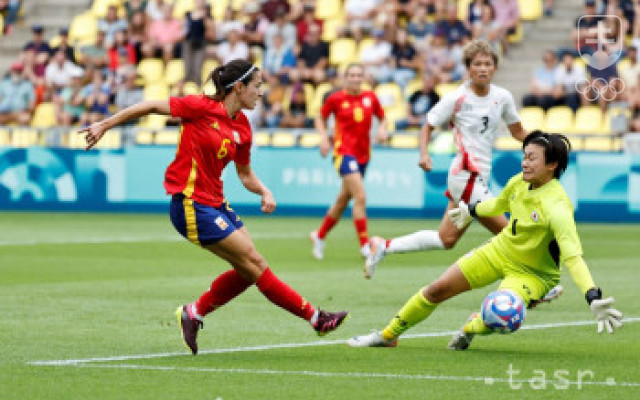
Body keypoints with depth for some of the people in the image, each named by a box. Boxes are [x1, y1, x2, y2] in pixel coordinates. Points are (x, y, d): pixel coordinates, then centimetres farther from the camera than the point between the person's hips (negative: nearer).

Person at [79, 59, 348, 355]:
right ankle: (314, 317, -4)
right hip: (191, 204, -9)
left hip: (214, 203, 9)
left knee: (249, 271, 3)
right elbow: (151, 106, -7)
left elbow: (245, 174, 19)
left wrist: (264, 192, -2)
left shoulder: (242, 128, 8)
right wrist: (105, 125, -4)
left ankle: (194, 313, 19)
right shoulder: (202, 108, -13)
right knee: (254, 262, -8)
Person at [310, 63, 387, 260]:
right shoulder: (336, 99, -3)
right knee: (360, 197, -18)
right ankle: (365, 245, -14)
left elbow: (382, 117, 18)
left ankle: (319, 236, 34)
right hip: (344, 152, -5)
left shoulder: (370, 97, 5)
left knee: (343, 200, 14)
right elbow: (321, 118, 11)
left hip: (363, 153, 5)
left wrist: (382, 129, -3)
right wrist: (324, 137, -4)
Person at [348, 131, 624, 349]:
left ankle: (472, 328, 9)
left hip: (533, 272, -6)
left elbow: (573, 257, -39)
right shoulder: (518, 183, -10)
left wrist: (595, 299, -50)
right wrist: (472, 210, 32)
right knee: (438, 289, 2)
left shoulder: (556, 206, -33)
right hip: (500, 251, 6)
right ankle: (389, 335, 23)